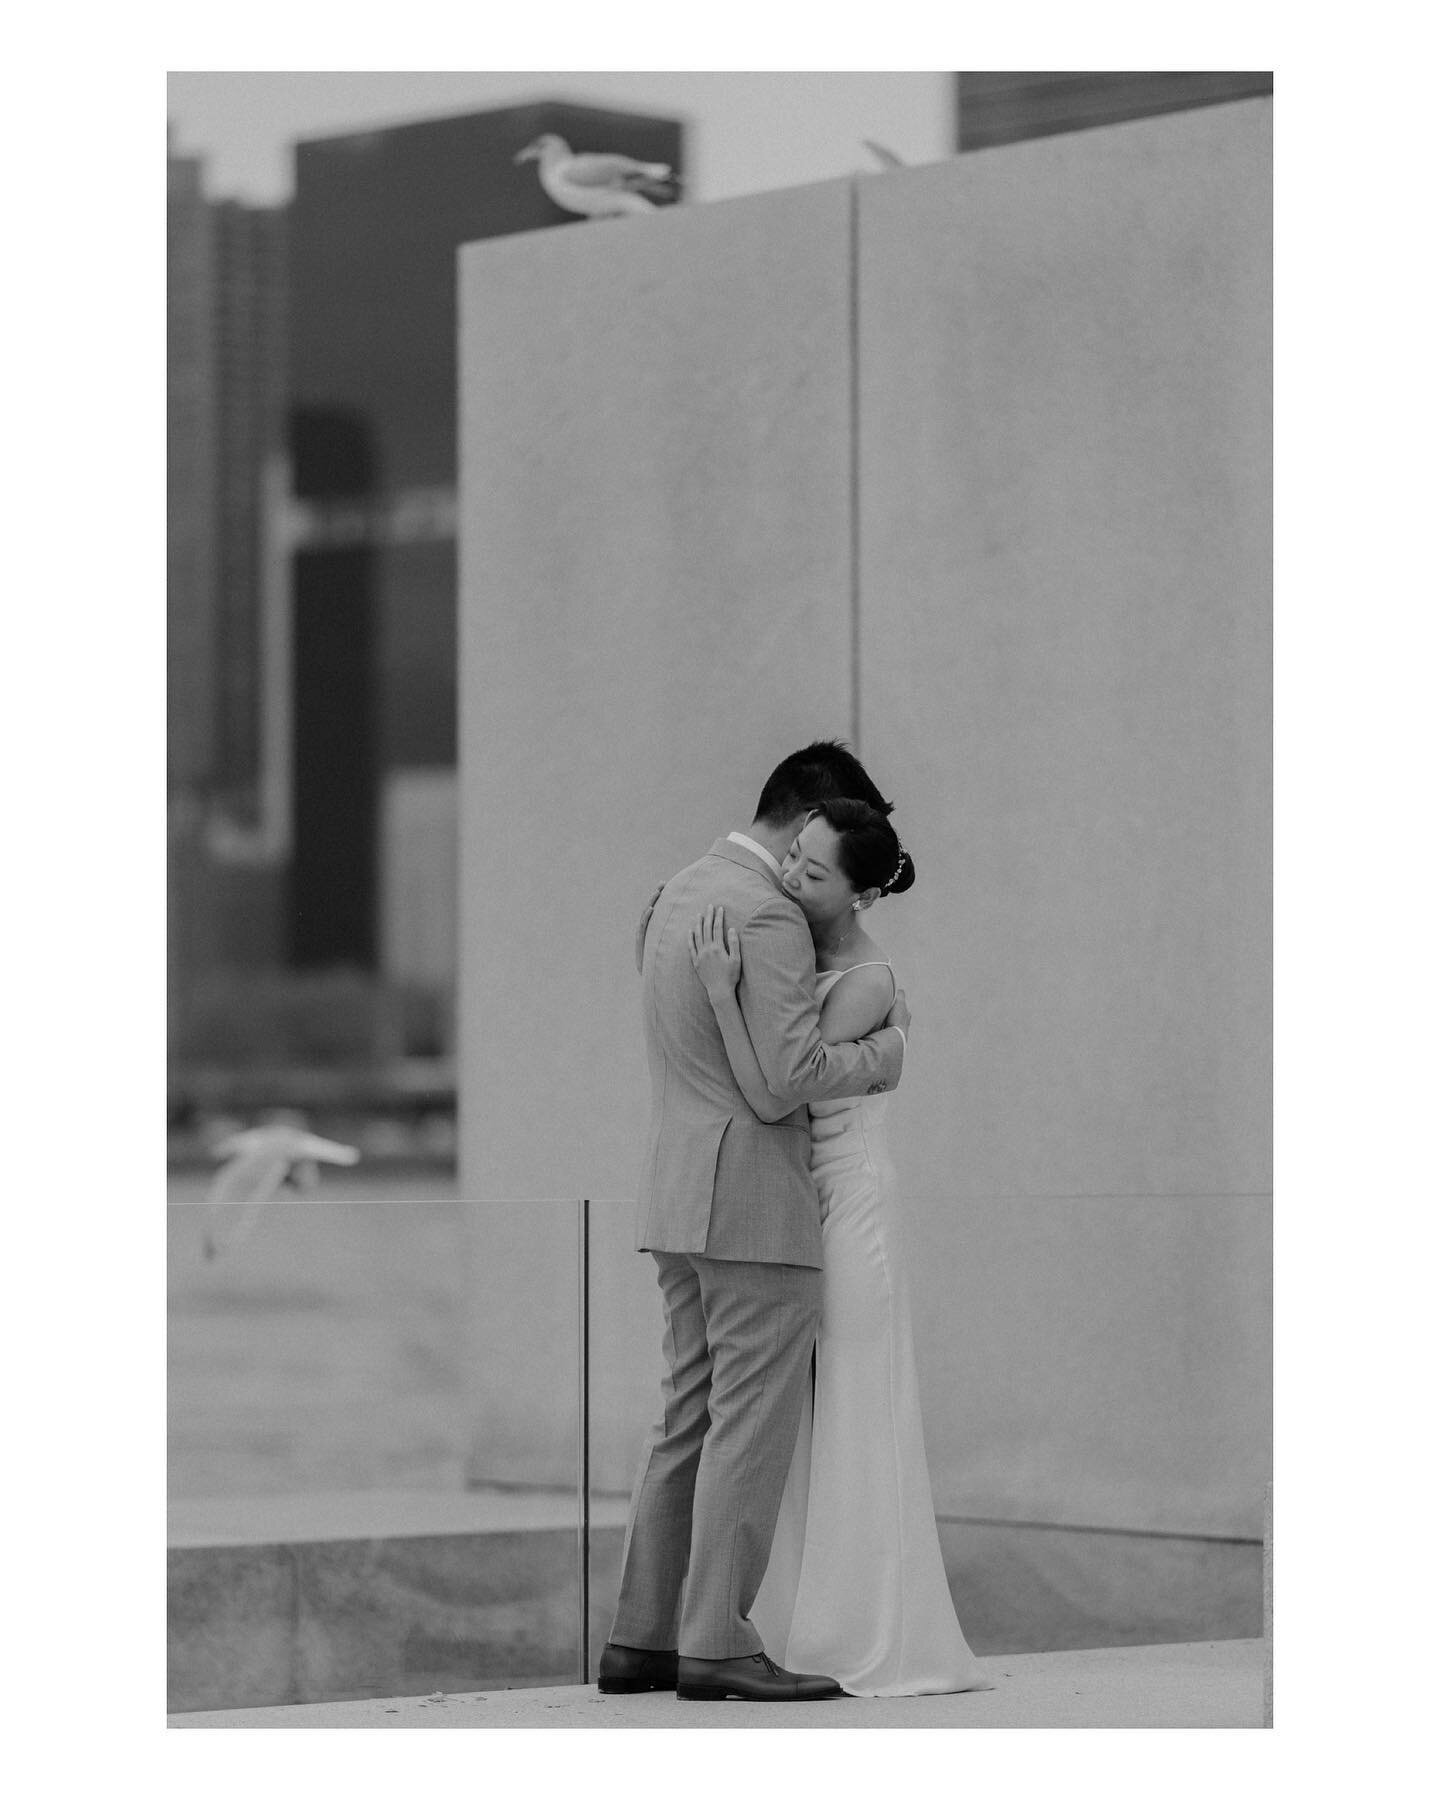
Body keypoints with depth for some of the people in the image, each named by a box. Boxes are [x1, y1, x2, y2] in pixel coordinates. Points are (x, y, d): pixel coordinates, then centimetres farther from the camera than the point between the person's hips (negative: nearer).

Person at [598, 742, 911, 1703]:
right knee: (753, 1422, -6)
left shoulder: (680, 892, 14)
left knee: (691, 1419, 12)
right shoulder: (769, 915, -15)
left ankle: (645, 1636, 12)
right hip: (754, 1198, -9)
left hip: (680, 1196, 9)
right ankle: (719, 1644, -7)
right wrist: (888, 1045, -5)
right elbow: (788, 1077, -21)